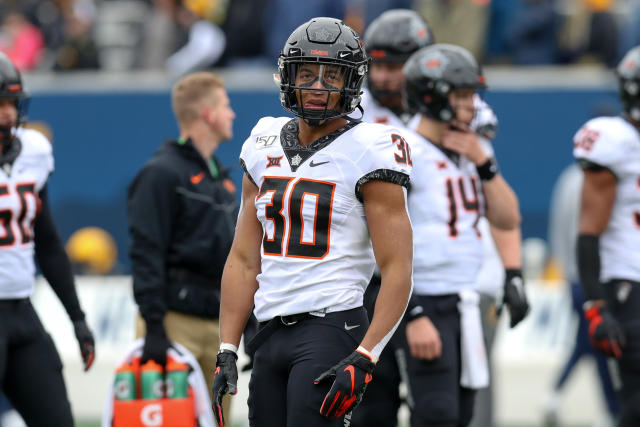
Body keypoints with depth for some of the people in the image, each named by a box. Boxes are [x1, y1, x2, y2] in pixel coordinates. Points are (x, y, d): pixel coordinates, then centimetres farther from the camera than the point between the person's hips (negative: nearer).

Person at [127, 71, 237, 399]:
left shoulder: (220, 176, 20)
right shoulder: (162, 173, -8)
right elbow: (145, 253, -14)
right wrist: (153, 327, -20)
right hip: (176, 321, -8)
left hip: (218, 322, 8)